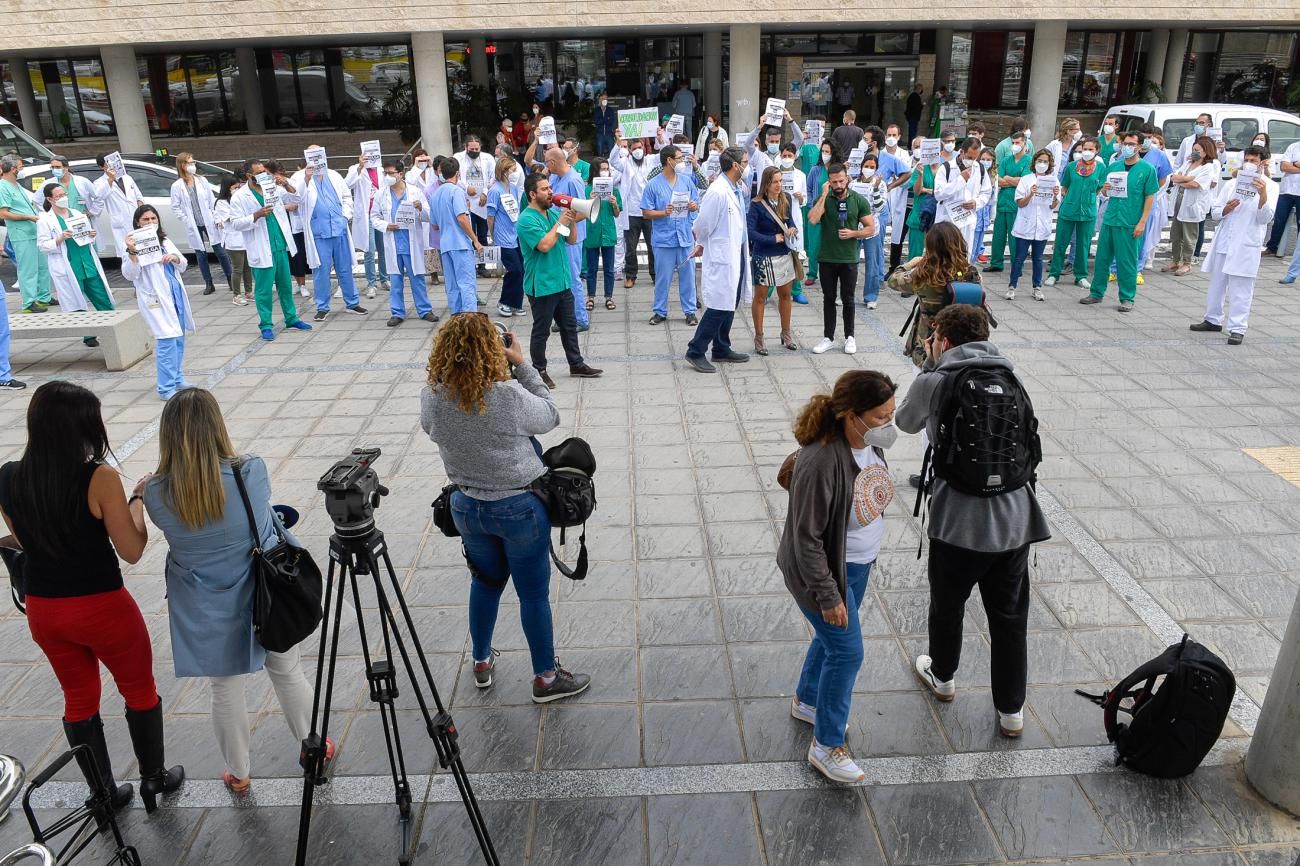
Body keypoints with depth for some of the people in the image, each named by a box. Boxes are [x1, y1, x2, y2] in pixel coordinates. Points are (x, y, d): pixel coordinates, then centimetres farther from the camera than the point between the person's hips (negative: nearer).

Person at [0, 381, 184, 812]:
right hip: (101, 608, -5)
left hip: (42, 610, 5)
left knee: (79, 698, 23)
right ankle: (153, 779, 35)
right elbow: (132, 551, -16)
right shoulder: (99, 478, -23)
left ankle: (105, 792, 37)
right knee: (140, 691, 19)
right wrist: (138, 499, -4)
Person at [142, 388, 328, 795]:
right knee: (288, 672, 22)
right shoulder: (252, 472, -21)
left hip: (209, 617, 0)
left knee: (226, 691, 19)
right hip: (266, 602, 0)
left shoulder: (157, 494, -19)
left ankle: (238, 774, 38)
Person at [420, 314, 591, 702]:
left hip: (467, 506, 5)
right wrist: (522, 364, -7)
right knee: (533, 593, 11)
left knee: (485, 582, 25)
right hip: (519, 508, -5)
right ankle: (546, 677, 27)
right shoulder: (509, 396, -26)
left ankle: (482, 663, 42)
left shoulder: (431, 399, -13)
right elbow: (550, 416, -9)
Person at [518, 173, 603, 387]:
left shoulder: (553, 213, 10)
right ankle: (539, 371, 16)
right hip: (542, 286, -8)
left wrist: (571, 221, -5)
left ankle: (576, 365, 28)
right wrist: (561, 223, -18)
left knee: (569, 326, 16)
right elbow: (545, 245, -26)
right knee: (542, 331, 3)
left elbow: (571, 241, 12)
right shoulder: (527, 219, -15)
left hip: (561, 282, 8)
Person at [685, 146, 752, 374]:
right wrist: (702, 244, 5)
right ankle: (695, 352, 2)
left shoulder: (738, 188, 8)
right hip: (721, 258, -9)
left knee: (729, 306, 15)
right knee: (718, 308, -7)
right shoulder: (718, 192, -20)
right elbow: (702, 226, -15)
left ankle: (722, 349, 27)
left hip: (737, 256, 9)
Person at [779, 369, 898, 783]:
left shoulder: (870, 443, -8)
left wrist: (870, 554, 21)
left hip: (859, 563, 8)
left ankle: (806, 701, 49)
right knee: (847, 652, 1)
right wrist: (828, 596, -22)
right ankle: (826, 746, 20)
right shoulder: (821, 462, -35)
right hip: (826, 570, -8)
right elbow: (807, 538, -28)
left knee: (832, 636, 24)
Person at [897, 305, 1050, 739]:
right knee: (1010, 618, 16)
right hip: (1015, 519, 3)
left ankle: (942, 676, 45)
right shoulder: (1010, 378, 3)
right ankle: (1011, 711, 28)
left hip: (959, 523, -3)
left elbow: (906, 423, 9)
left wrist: (929, 366, 13)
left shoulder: (932, 382, -8)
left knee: (947, 606, 22)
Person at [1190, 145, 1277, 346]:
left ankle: (1237, 328, -1)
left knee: (1241, 288, -4)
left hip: (1246, 245, -4)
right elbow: (1215, 213, 8)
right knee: (1216, 283, 13)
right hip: (1223, 241, 4)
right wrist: (1227, 209, -14)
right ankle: (1212, 320, 26)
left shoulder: (1270, 186, 0)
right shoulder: (1231, 184, 9)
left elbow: (1265, 218, -9)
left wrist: (1263, 194, -23)